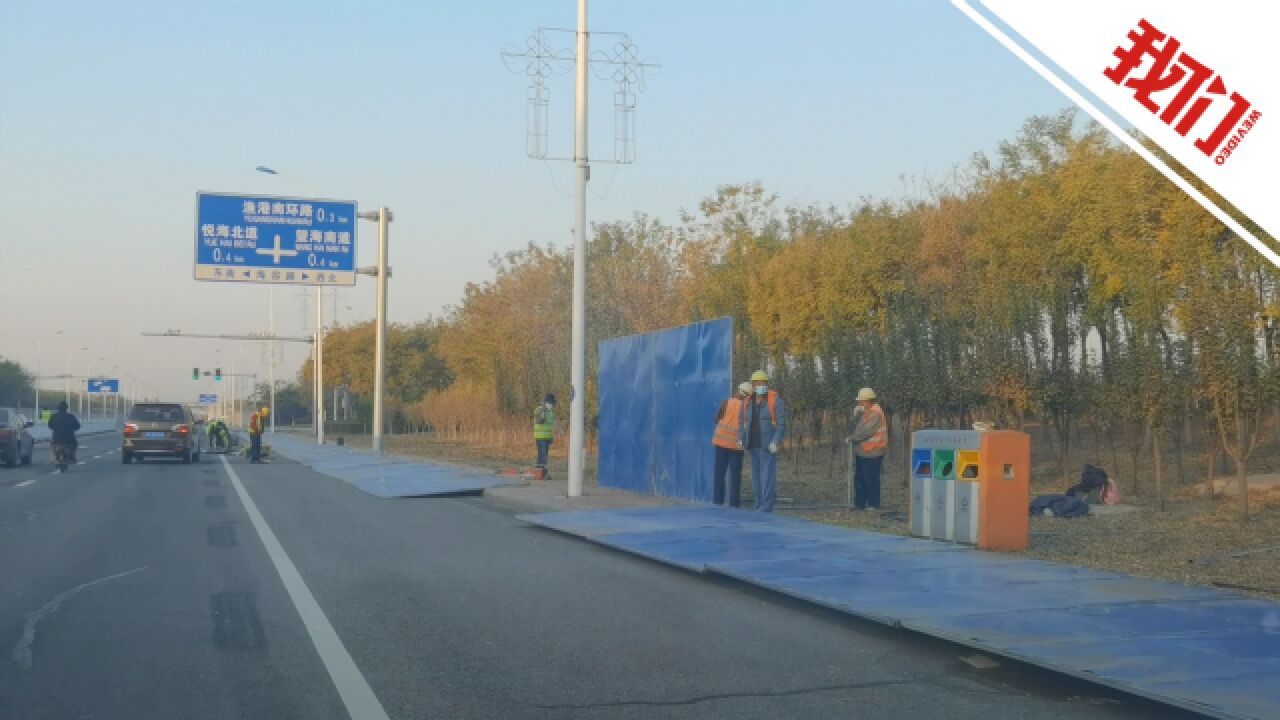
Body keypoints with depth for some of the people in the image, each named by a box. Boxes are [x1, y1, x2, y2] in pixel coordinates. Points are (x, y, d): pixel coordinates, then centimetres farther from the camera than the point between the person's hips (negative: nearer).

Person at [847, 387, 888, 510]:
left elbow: (866, 431, -21)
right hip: (861, 451, 10)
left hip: (872, 452, -10)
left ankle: (873, 504, 2)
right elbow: (856, 425, 11)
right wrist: (857, 413, -5)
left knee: (871, 479, -5)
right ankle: (860, 503, 17)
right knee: (859, 478, 11)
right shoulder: (864, 412, 15)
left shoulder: (875, 413, -15)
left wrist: (852, 438, -11)